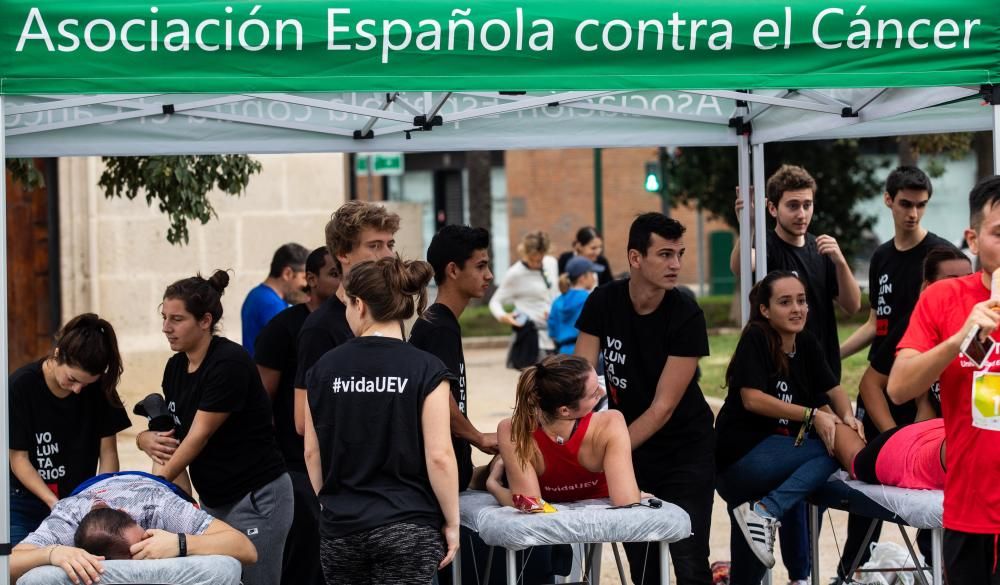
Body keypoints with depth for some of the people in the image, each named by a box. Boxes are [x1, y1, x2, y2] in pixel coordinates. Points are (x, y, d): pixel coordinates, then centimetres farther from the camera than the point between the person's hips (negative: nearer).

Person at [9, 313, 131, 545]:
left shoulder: (99, 388, -6)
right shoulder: (21, 387, -14)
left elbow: (107, 453, -1)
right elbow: (18, 459, -12)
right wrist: (54, 503, -22)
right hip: (26, 506, -2)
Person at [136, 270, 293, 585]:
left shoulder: (229, 363, -17)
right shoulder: (175, 366, 8)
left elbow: (199, 436, -16)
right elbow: (174, 431, 16)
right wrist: (149, 439, -8)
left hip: (257, 500, -8)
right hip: (213, 500, 8)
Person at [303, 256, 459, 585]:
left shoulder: (324, 369, 1)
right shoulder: (426, 371, -8)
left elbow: (312, 452, 7)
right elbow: (439, 456, -12)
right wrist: (452, 523, -3)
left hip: (340, 526, 3)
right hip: (407, 527, -3)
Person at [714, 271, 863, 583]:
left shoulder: (806, 344, 9)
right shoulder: (755, 340, -11)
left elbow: (833, 388, 11)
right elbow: (752, 398, -20)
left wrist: (847, 416, -12)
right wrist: (812, 415, -24)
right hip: (740, 455, -8)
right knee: (833, 446, -22)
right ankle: (766, 512, -24)